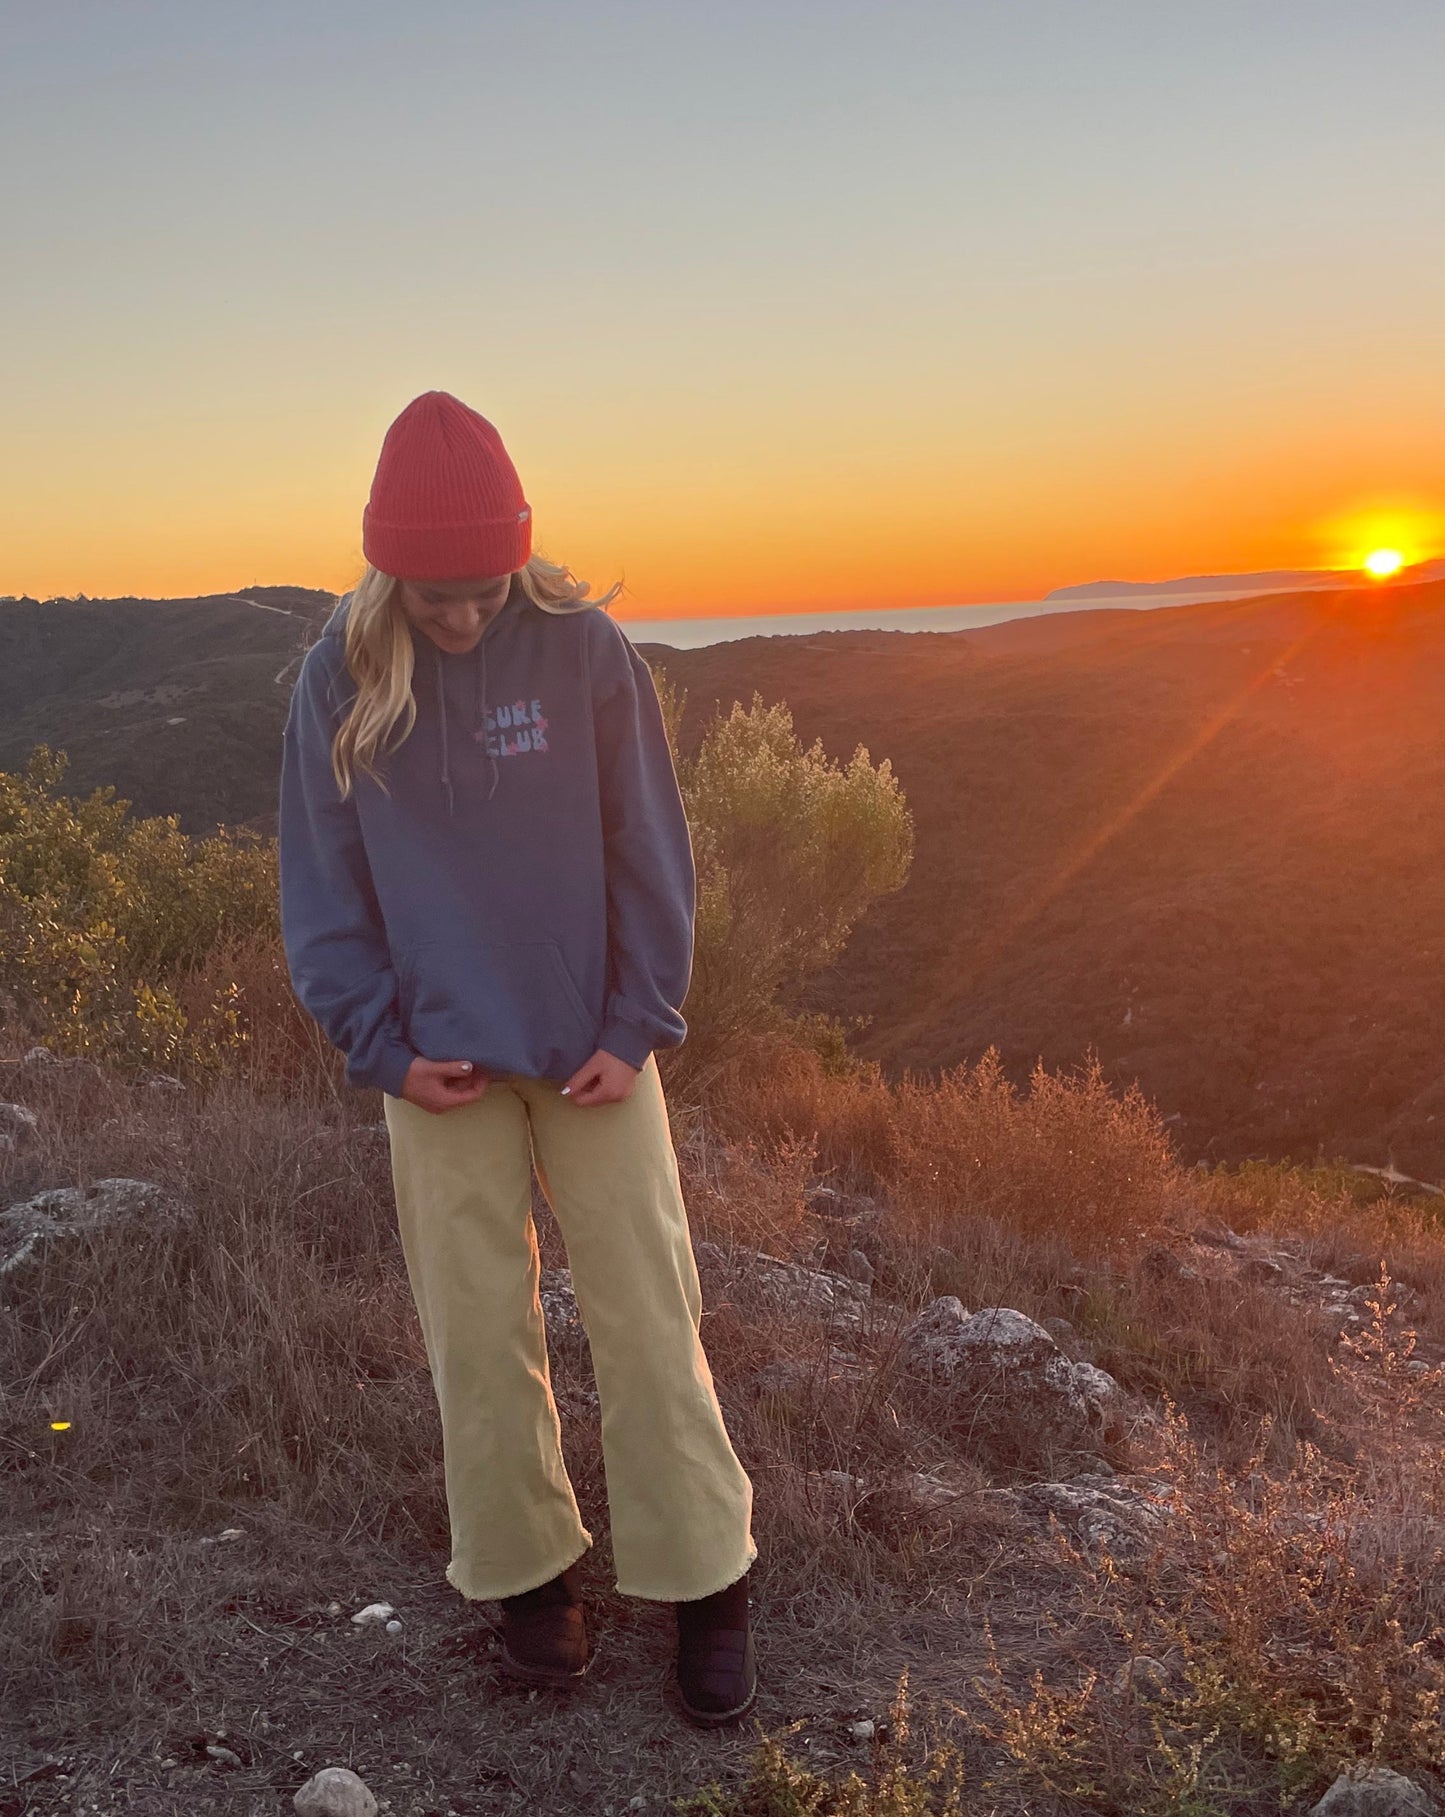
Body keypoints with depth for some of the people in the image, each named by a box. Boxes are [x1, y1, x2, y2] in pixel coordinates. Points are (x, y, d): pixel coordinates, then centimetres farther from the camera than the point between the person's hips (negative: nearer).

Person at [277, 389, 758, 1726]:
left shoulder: (586, 650, -7)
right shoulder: (339, 680, -4)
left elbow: (649, 855, -1)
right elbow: (323, 889, 2)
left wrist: (639, 1028, -7)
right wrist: (382, 1047, -5)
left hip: (596, 1055, 0)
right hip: (443, 1069, 1)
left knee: (648, 1313, 4)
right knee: (478, 1328, 8)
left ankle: (704, 1577, 20)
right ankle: (528, 1567, 27)